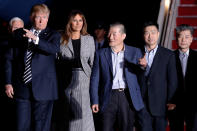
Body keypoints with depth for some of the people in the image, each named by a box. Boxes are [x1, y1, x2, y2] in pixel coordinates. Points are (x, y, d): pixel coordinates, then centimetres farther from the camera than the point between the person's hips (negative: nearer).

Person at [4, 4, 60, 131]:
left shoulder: (53, 35, 5)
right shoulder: (19, 33, 11)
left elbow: (54, 49, -18)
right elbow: (9, 58, 10)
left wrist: (35, 39, -31)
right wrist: (8, 82, 3)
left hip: (43, 88, -2)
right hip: (22, 87, 2)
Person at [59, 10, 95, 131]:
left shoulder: (89, 39, 9)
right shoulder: (62, 40, 5)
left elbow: (93, 61, 8)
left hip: (84, 77, 0)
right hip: (69, 79, 0)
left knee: (84, 110, -6)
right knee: (73, 112, 3)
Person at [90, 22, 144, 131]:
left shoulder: (135, 52, 6)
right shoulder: (101, 54, 6)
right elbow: (95, 79, 6)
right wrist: (94, 101, -1)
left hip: (128, 97, 0)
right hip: (109, 97, 0)